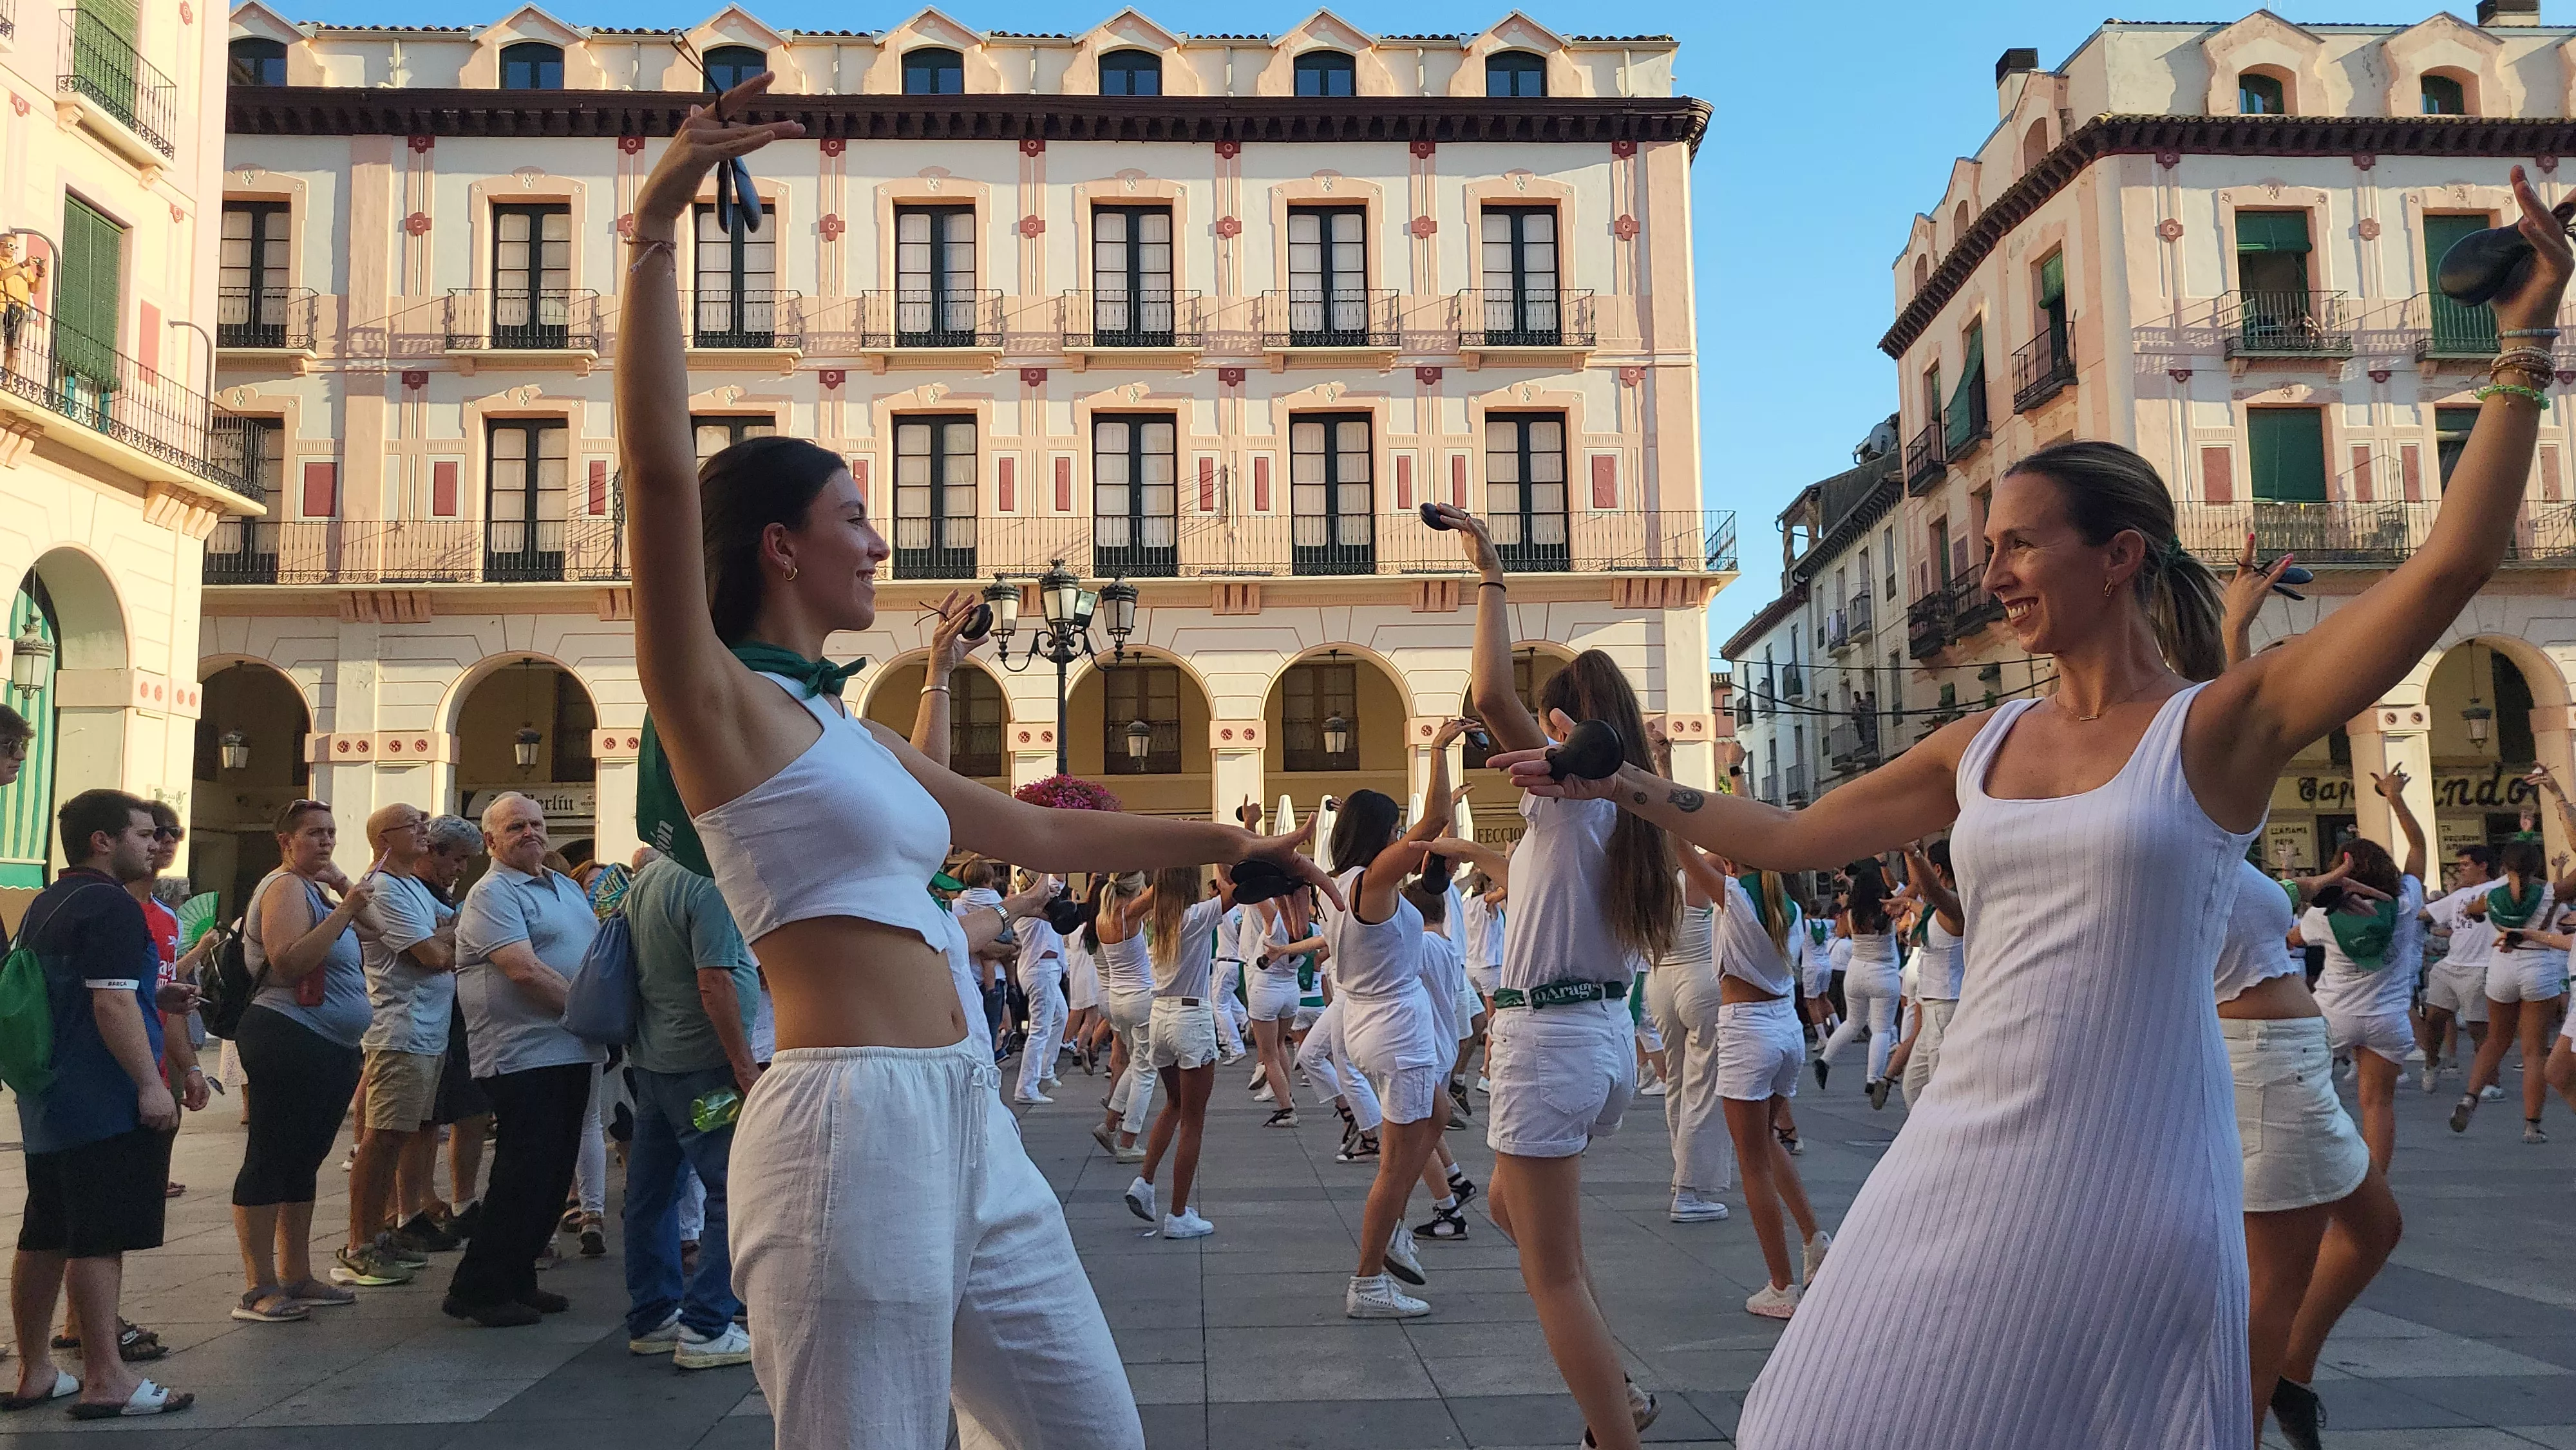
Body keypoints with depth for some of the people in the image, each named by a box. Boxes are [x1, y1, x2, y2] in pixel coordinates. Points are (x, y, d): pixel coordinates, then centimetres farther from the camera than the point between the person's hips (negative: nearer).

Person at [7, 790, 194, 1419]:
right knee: (99, 1241, -5)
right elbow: (112, 1003, -23)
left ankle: (34, 1373, 20)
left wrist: (153, 997, 19)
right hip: (105, 1102, -10)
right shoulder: (112, 906, -16)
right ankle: (105, 1380, -1)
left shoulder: (45, 906, 16)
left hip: (46, 1100, 10)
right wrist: (151, 1084, -20)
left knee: (43, 1238, 13)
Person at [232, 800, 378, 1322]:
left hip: (331, 1049, 10)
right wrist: (346, 910, -26)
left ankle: (296, 1277, 22)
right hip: (289, 1040, -10)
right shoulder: (286, 888, -10)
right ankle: (259, 1289, -3)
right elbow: (288, 962, -23)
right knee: (269, 1161, -6)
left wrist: (348, 889, 6)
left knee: (303, 1161, 14)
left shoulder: (316, 890, 19)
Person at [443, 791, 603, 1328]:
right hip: (524, 1057, -9)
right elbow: (524, 970, -21)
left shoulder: (566, 886, 17)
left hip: (571, 1055, 9)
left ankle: (517, 1280, 23)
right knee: (523, 1177, -6)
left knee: (554, 1175, 12)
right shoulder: (492, 895, -10)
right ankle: (475, 1289, 6)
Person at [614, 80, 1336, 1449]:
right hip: (853, 1122, -9)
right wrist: (655, 224, -19)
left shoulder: (848, 732, 19)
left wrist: (1222, 838, 30)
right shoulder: (717, 702, -4)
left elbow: (1046, 834, 27)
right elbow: (660, 466, -18)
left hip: (969, 1130, 9)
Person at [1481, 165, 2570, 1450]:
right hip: (1961, 1169, 5)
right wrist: (1639, 790, 16)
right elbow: (1791, 838, 19)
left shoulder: (2218, 723, -3)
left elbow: (2448, 566, -13)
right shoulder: (1981, 746, 10)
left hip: (2131, 1197, -4)